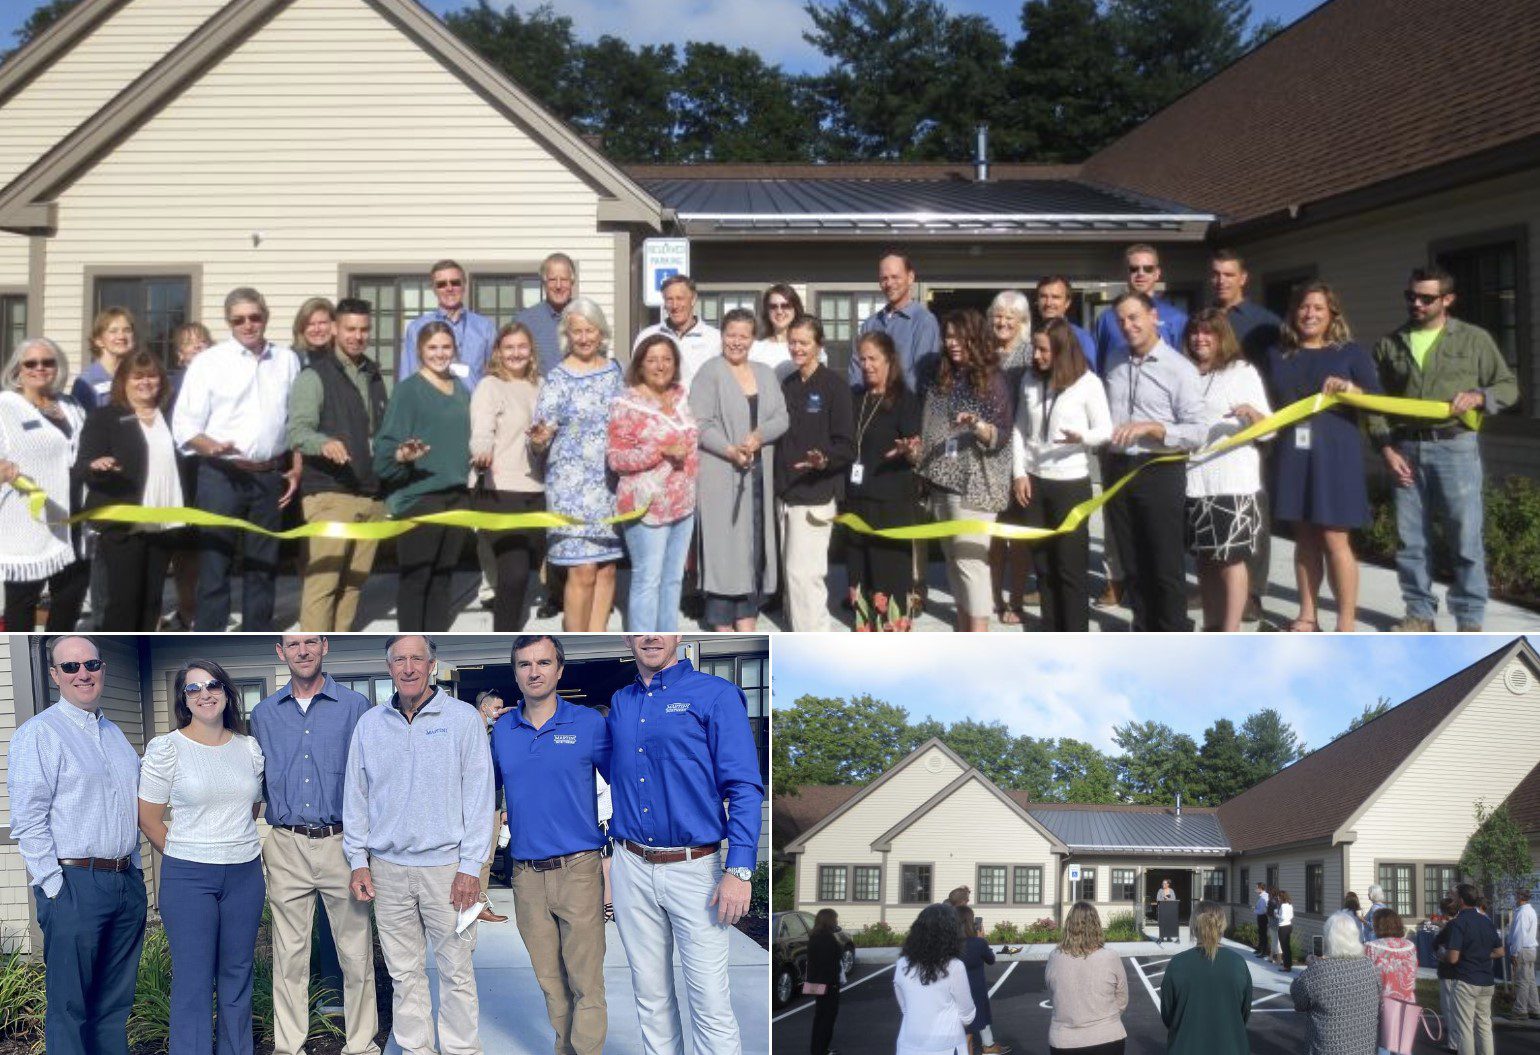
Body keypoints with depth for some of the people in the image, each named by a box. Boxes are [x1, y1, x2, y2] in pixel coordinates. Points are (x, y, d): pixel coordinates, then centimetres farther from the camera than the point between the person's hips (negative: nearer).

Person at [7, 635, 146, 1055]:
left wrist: (135, 868, 16)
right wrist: (54, 889, -16)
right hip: (74, 883, -7)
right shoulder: (39, 733, -7)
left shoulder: (114, 733, 16)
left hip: (127, 881, 7)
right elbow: (28, 821, -13)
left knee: (115, 1004, 13)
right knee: (70, 1006, -2)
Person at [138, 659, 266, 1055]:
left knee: (238, 974, 12)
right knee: (193, 981, -1)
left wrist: (236, 845, 11)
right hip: (188, 878, -4)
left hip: (246, 875, 4)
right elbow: (148, 818, -2)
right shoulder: (166, 749, -5)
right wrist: (186, 856, 3)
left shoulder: (250, 747, 7)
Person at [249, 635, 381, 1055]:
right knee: (290, 953, 6)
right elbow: (257, 781, 16)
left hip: (342, 843, -2)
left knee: (356, 953, 1)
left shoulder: (355, 706, 2)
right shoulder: (264, 713, 10)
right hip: (286, 848, 2)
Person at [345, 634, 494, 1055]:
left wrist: (470, 867, -8)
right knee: (404, 972, 8)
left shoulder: (463, 718, -2)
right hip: (387, 868, 3)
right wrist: (358, 861, 6)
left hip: (445, 865, -3)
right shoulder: (369, 724, 8)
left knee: (456, 970, -1)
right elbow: (355, 797, 13)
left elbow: (478, 796, -4)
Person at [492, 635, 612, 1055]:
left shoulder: (589, 723, -3)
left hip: (577, 868, -4)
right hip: (525, 874, 4)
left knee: (585, 981, -2)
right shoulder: (502, 729, 8)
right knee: (549, 978, 12)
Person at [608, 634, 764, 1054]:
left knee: (710, 1002, -5)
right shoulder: (619, 703, 11)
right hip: (631, 868, 5)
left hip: (694, 867, -5)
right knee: (651, 995, 12)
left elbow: (745, 787, -10)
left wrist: (739, 871, -17)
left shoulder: (715, 695, -6)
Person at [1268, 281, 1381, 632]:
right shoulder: (1279, 356, 13)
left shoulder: (1351, 353, 3)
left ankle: (1346, 626, -2)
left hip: (1334, 455, -4)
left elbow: (1378, 401, -1)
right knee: (1305, 537, 9)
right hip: (1292, 456, 4)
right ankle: (1307, 617, 18)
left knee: (1335, 539, -7)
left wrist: (1350, 389, -18)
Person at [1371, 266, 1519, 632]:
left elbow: (1509, 386, 8)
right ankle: (1419, 614, 16)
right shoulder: (1388, 344, 10)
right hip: (1405, 450, 3)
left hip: (1455, 447, -3)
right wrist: (1386, 448, 0)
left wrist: (1478, 396, -12)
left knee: (1465, 539, -2)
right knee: (1410, 540, 6)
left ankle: (1469, 621, 5)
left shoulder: (1474, 339, 5)